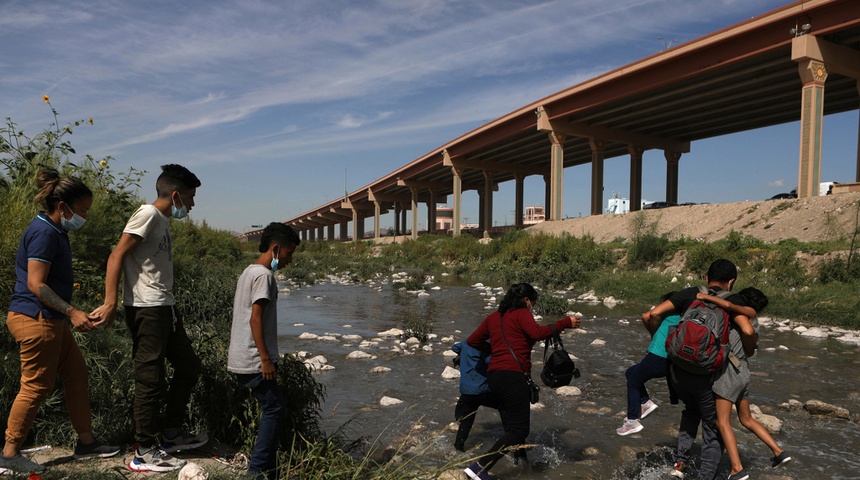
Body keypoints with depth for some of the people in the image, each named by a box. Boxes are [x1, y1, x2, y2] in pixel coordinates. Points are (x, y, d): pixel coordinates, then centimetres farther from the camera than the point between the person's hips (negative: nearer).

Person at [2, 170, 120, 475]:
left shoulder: (55, 232, 15)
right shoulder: (44, 233, -16)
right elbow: (35, 284, -21)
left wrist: (74, 314, 23)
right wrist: (72, 312, -24)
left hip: (50, 320, 11)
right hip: (36, 320, -11)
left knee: (76, 373, 13)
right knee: (36, 386, -2)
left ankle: (85, 443, 21)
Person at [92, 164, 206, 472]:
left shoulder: (163, 221, 17)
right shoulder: (148, 214, -10)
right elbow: (117, 255, -16)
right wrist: (110, 302, -22)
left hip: (165, 308, 10)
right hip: (146, 308, -10)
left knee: (189, 367, 17)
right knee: (151, 380, -3)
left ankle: (171, 434, 28)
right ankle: (145, 454, 9)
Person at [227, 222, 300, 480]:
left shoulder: (248, 272, 15)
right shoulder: (264, 275, -15)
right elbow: (256, 319, -20)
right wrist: (266, 358, -18)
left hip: (241, 359, 10)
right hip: (254, 360, -10)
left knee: (271, 407, 15)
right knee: (273, 407, -2)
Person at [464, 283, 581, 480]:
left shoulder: (493, 317, 20)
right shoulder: (521, 313, 0)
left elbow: (472, 341, 24)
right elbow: (537, 333, -19)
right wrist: (566, 322, -11)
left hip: (494, 376, 8)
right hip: (513, 376, -8)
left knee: (511, 427, 14)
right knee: (519, 430, -8)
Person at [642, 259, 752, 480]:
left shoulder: (689, 294, 7)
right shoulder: (732, 300, 1)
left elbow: (650, 316, -2)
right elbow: (748, 331, -16)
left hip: (677, 369, 3)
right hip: (705, 374, -3)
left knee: (691, 409, 31)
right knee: (714, 428, 16)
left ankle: (681, 461, 22)